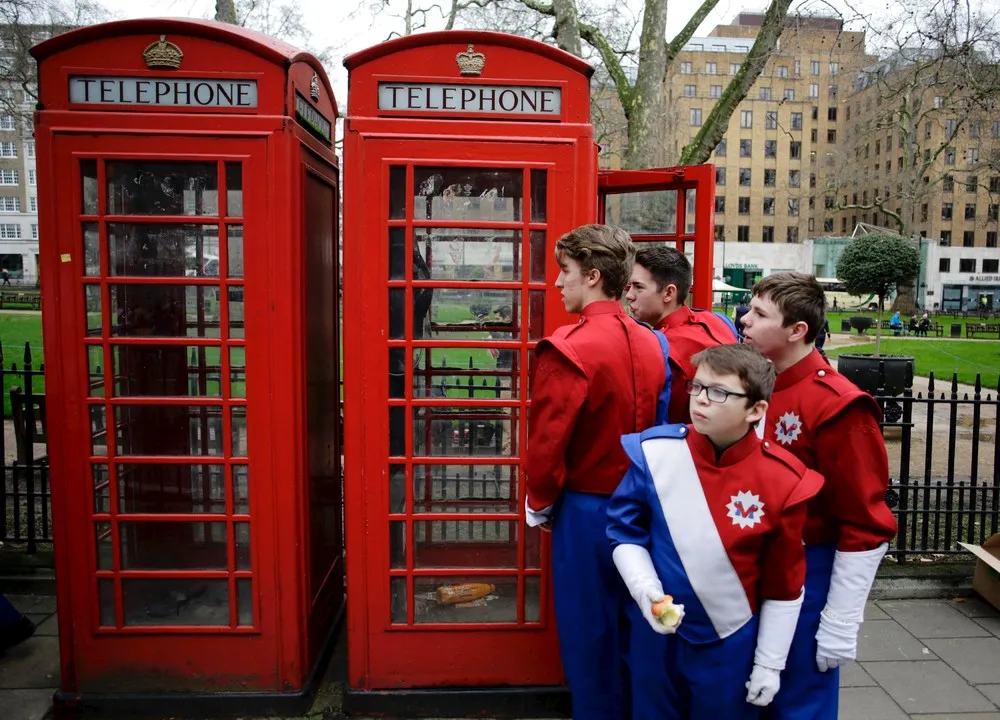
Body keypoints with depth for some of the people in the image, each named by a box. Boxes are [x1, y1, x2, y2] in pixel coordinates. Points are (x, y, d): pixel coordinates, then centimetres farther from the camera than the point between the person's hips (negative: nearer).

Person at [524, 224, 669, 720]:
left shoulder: (570, 348, -21)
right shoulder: (652, 344, 0)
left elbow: (547, 442, -19)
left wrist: (540, 504, -1)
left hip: (586, 511, -6)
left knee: (590, 637, 12)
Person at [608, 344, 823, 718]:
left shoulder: (781, 480, -16)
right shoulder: (654, 452, -15)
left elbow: (784, 583, -6)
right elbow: (624, 531, -3)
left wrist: (770, 663, 0)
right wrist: (644, 587, -19)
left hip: (731, 645, -1)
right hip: (655, 633, 1)